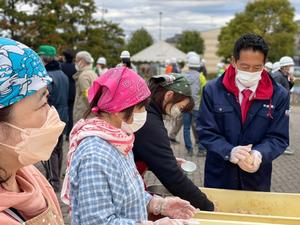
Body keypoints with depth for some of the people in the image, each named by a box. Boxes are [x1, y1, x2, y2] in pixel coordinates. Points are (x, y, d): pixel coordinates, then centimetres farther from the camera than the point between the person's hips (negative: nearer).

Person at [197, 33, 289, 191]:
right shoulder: (213, 90, -7)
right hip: (219, 176, -1)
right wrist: (230, 152, -25)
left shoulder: (279, 95, -4)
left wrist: (259, 154, -24)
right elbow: (206, 132, -8)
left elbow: (279, 137, -4)